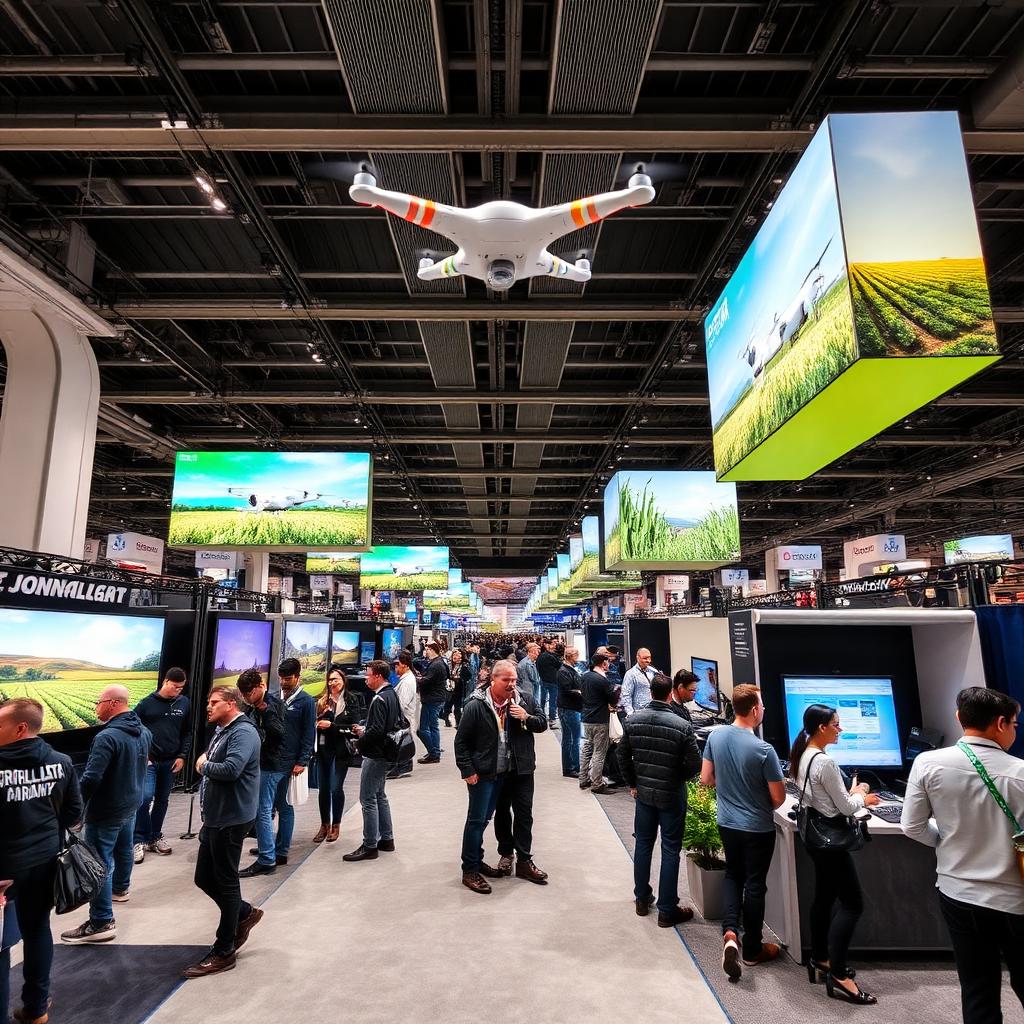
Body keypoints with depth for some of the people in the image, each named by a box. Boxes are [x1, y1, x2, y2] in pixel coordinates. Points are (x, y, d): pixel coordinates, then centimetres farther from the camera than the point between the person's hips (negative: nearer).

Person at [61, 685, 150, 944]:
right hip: (132, 804, 9)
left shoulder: (107, 736, -29)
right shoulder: (144, 731, 0)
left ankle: (101, 923, 4)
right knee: (124, 849, 27)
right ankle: (120, 889, 49)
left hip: (106, 811, -9)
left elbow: (91, 778, -31)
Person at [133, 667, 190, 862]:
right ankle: (140, 840, 3)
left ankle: (155, 837, 27)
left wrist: (182, 756, 0)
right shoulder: (147, 703, -7)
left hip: (171, 762, 3)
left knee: (162, 800, 12)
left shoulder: (184, 703, 0)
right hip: (148, 760, -3)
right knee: (145, 797, -12)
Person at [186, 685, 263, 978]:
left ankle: (224, 952, 18)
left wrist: (203, 766, -15)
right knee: (204, 878, 16)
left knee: (225, 882, 3)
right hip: (215, 819, 10)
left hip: (231, 820, -10)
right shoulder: (221, 731, 13)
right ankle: (245, 914, 35)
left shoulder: (243, 732, -20)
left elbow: (231, 769, -33)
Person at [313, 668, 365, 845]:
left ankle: (336, 825, 17)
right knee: (323, 788, 9)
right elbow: (315, 722, 8)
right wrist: (318, 723, -14)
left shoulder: (352, 701, -5)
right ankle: (324, 825, 25)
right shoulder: (322, 701, 6)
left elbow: (354, 727, -9)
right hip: (324, 749, 3)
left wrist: (331, 726, -15)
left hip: (341, 750, -3)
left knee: (336, 788, -2)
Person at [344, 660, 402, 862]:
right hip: (386, 753, 10)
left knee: (368, 799, -1)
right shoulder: (393, 694, 8)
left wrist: (361, 734, -8)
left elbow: (376, 731, -28)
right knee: (379, 796, 20)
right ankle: (387, 839, 28)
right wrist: (365, 729, 10)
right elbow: (400, 722, 15)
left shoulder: (379, 699, -22)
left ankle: (369, 846, 7)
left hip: (375, 755, -10)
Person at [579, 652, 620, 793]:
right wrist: (616, 689, 7)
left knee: (586, 749, 16)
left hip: (586, 719, 8)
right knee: (599, 752, 1)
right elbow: (614, 700, -13)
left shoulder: (585, 676, 5)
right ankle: (597, 784, 6)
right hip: (599, 721, -8)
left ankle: (584, 780, 23)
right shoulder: (603, 680, -18)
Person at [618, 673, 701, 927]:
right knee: (670, 851, 10)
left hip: (643, 792, 4)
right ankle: (667, 911, 20)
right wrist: (678, 779, 6)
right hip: (672, 795, -3)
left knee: (643, 844, 19)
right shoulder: (682, 726, -20)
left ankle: (642, 899, 33)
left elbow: (622, 756, -1)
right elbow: (694, 765, -14)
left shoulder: (632, 720, -9)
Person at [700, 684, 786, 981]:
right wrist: (764, 806, 7)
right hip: (758, 828, -4)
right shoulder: (764, 750, -25)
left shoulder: (716, 736, -10)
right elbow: (779, 798, -15)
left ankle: (730, 932, 6)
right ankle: (752, 949, 28)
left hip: (727, 822, 4)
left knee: (733, 874, 24)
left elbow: (706, 778, 0)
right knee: (755, 884, 13)